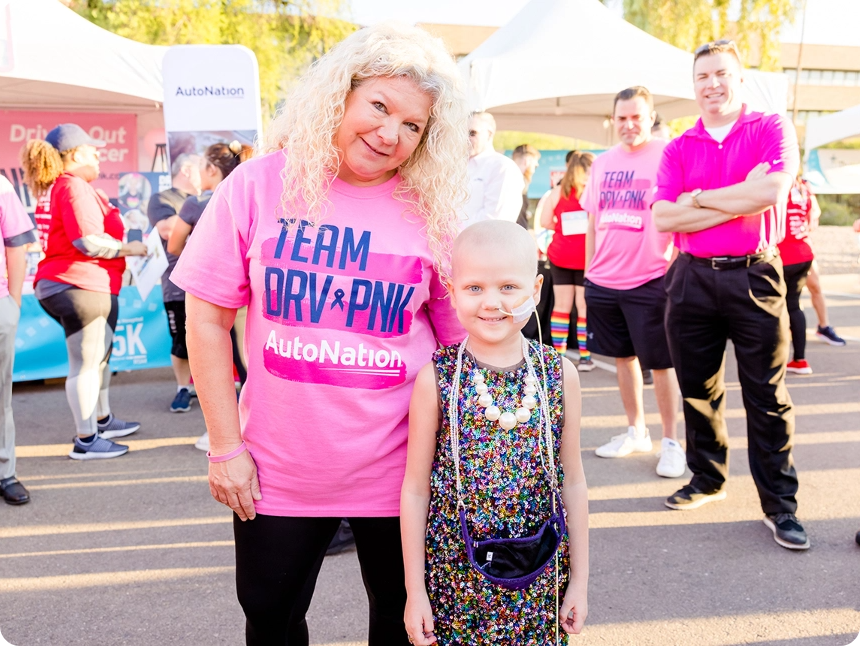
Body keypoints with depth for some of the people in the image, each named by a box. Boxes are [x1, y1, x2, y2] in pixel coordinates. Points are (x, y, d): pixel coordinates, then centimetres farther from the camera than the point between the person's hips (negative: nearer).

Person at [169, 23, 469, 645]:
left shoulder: (432, 211, -5)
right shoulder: (259, 185, -7)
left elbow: (462, 342, 1)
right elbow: (207, 318, -3)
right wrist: (225, 446, -4)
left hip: (399, 470, 1)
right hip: (276, 472, 0)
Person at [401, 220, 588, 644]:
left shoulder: (559, 374, -6)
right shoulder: (436, 378, -11)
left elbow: (573, 481, 2)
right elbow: (416, 487, -5)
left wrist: (579, 579, 6)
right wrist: (414, 589, -2)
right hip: (454, 572, -1)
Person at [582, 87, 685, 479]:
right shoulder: (602, 163, 11)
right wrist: (589, 271, 14)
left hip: (651, 280, -5)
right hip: (604, 281, 5)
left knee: (660, 362, 2)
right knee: (623, 357, 14)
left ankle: (671, 442, 15)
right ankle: (636, 432, 30)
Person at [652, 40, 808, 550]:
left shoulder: (771, 129, 2)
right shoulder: (679, 149, 9)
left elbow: (772, 190, -17)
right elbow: (664, 217, -5)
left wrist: (701, 198, -9)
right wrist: (740, 200, -10)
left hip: (753, 275, -3)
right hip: (693, 279, 3)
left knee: (767, 396, 1)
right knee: (698, 389, 12)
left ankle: (780, 505, 12)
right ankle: (708, 478, 30)